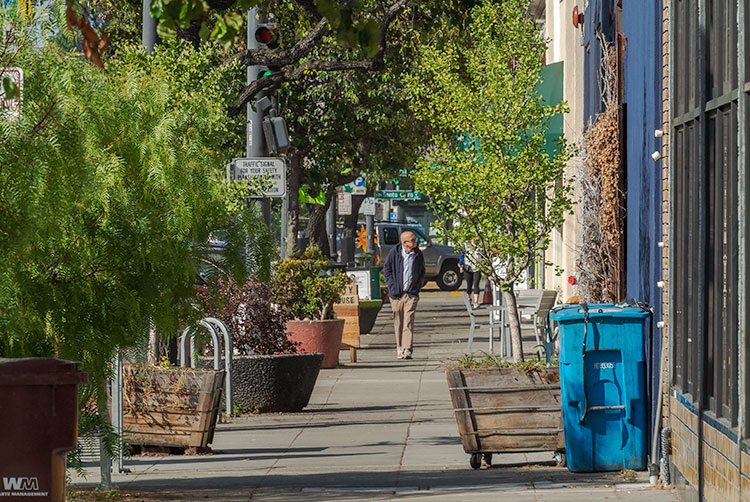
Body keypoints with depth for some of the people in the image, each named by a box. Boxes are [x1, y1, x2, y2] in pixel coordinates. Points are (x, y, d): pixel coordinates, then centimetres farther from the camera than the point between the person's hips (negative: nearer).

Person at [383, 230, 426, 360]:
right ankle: (399, 348, 19)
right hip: (397, 294, 0)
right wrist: (392, 285, -3)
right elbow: (386, 269, 5)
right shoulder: (395, 252, -3)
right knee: (398, 322, 7)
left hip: (411, 294, 0)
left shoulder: (418, 254, 3)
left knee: (408, 323, -10)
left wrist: (418, 285, 5)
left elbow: (422, 272, 17)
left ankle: (407, 350, -14)